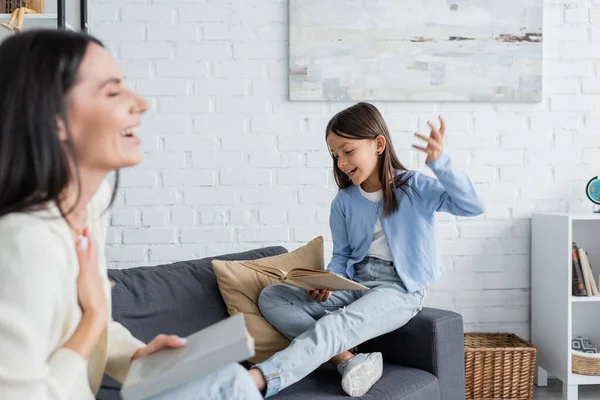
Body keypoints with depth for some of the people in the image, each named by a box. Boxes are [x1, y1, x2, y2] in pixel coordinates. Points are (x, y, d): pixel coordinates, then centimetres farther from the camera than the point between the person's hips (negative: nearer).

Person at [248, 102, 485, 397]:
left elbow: (473, 206, -15)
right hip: (355, 282, 6)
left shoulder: (414, 187, -4)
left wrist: (439, 162, -28)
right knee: (271, 297, -14)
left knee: (334, 326, -35)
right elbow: (341, 256, 12)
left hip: (400, 288, -6)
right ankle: (348, 361, -29)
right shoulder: (344, 202, 7)